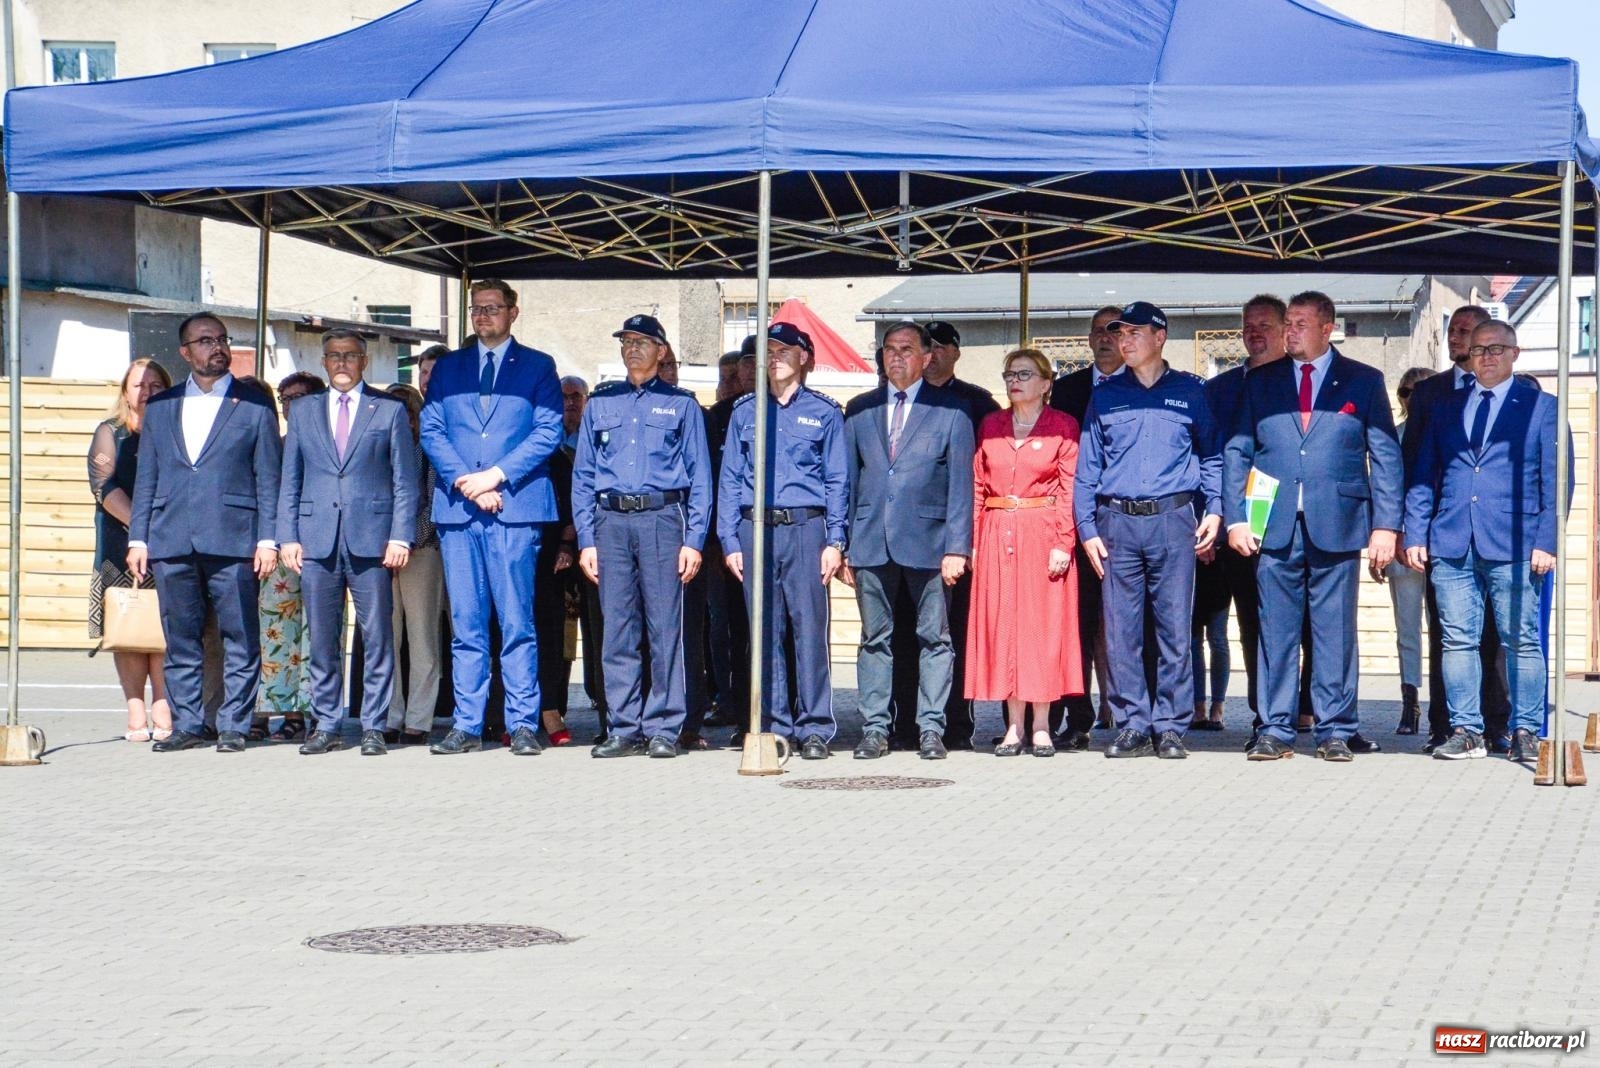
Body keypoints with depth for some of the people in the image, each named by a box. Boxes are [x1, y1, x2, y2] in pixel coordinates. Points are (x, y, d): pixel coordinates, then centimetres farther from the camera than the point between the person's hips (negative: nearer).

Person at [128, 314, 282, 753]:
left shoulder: (254, 406, 7)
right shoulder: (160, 407, 16)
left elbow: (268, 478, 4)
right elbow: (146, 478, 15)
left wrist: (268, 539, -5)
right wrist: (138, 539, 7)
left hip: (232, 540, -3)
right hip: (172, 542, 3)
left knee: (239, 639, -2)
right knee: (180, 639, 5)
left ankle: (233, 725, 3)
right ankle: (186, 724, 12)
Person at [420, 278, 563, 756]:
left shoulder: (538, 367, 9)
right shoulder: (448, 367, 17)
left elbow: (548, 432, 0)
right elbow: (431, 431, 9)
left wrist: (496, 475, -11)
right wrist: (465, 483, -7)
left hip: (515, 507, -3)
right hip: (457, 509, 3)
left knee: (517, 622, -4)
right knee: (465, 623, 3)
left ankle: (523, 724, -1)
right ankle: (467, 725, 5)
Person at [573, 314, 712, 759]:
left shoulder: (681, 404, 9)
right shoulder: (600, 404, 16)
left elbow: (699, 477, 5)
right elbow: (583, 477, 14)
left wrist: (693, 540, -3)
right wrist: (586, 539, 5)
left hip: (662, 518, -2)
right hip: (611, 521, 3)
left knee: (665, 626, -5)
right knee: (617, 629, 1)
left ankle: (663, 729, 0)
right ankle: (624, 728, 6)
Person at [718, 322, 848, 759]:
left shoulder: (824, 412, 8)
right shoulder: (745, 412, 13)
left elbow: (837, 481, 7)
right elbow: (729, 480, 12)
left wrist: (834, 541, -2)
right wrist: (730, 541, 3)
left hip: (805, 528, -2)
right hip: (755, 527, 2)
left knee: (809, 628, -7)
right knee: (765, 630, 2)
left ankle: (814, 727, -2)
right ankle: (774, 726, 7)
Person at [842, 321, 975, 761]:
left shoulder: (950, 413, 5)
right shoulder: (859, 411, 13)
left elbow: (961, 486, 2)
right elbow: (847, 478, 13)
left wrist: (957, 548, -6)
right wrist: (843, 544, 6)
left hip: (927, 542, -2)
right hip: (871, 541, 2)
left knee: (933, 638, -1)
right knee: (875, 638, 5)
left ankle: (931, 729, 4)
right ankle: (875, 728, 9)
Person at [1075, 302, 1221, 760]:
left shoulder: (1189, 391, 8)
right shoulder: (1105, 395, 12)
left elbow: (1210, 455, 10)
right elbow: (1087, 467, 11)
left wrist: (1214, 508, -3)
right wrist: (1087, 529, 3)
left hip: (1174, 520, -2)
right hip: (1117, 521, 2)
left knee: (1174, 630, -2)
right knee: (1121, 632, 1)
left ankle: (1170, 728, 3)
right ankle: (1132, 726, 6)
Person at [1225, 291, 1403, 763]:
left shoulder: (1364, 382, 7)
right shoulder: (1261, 382, 12)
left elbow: (1386, 456, 4)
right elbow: (1237, 452, 10)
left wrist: (1386, 525, -4)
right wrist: (1236, 518, -1)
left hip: (1337, 527, -1)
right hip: (1274, 527, 2)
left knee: (1336, 631, 1)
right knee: (1276, 631, 2)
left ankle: (1335, 732, 7)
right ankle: (1275, 730, 6)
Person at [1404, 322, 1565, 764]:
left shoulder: (1541, 407, 7)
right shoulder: (1447, 409, 16)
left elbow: (1556, 480, 2)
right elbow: (1423, 478, 15)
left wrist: (1546, 542, -7)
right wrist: (1415, 536, 5)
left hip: (1513, 546, -3)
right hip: (1451, 545, 3)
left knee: (1521, 642, -1)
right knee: (1458, 641, 2)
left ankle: (1525, 732, 5)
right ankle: (1466, 731, 7)